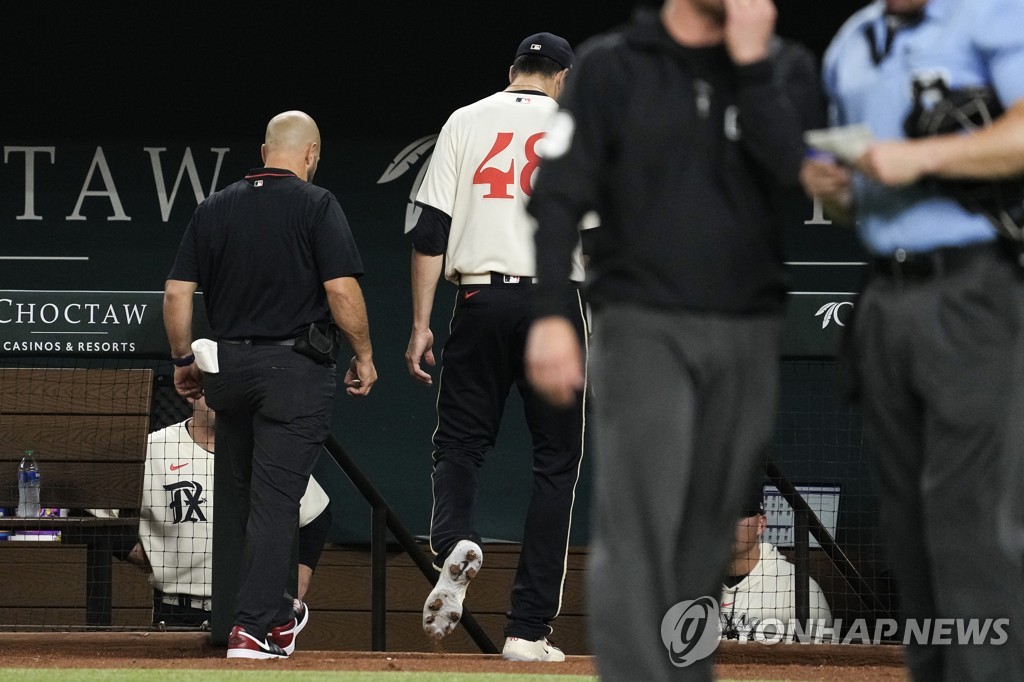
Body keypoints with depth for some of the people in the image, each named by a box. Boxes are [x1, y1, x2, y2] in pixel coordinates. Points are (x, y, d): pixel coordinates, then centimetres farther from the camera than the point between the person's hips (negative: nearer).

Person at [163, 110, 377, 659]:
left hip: (229, 367, 4)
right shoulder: (315, 205, -6)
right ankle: (252, 629, -11)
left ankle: (275, 616, 28)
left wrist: (183, 360, 16)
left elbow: (177, 291, 5)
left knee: (251, 496, 16)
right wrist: (364, 355, -2)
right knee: (275, 499, -5)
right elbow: (341, 289, -13)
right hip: (297, 367, -4)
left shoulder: (215, 208, 7)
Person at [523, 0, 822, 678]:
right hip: (644, 325, -3)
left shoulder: (784, 68, 8)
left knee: (708, 535, 5)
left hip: (749, 334, 3)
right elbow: (558, 195, -2)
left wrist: (751, 61, -11)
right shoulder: (612, 66, 2)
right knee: (638, 528, -12)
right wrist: (550, 316, -11)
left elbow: (794, 174, -8)